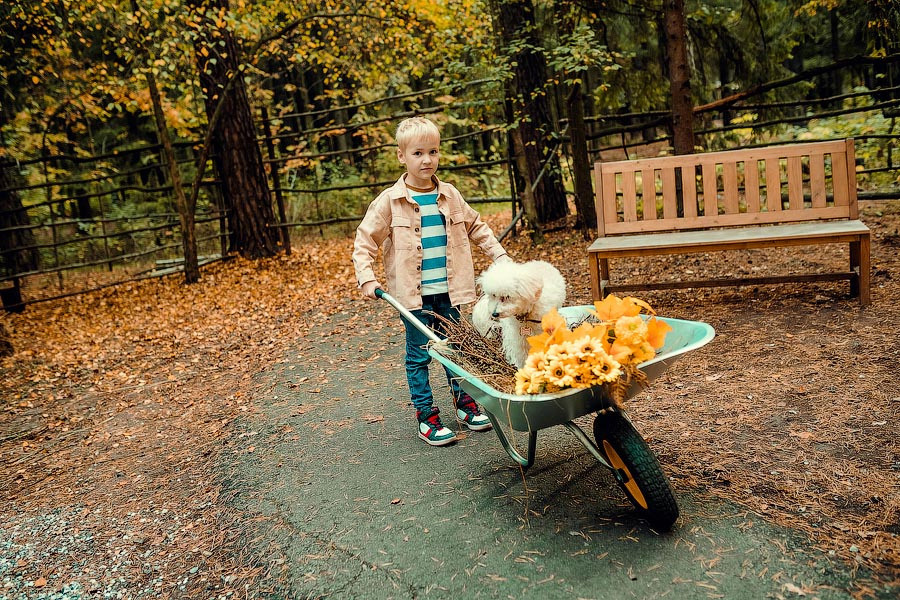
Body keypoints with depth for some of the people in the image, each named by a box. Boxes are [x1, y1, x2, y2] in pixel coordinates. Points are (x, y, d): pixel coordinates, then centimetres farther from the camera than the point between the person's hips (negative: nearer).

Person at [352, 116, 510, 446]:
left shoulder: (450, 195, 4)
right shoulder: (389, 201, -8)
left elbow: (477, 227, 17)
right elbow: (364, 242, -5)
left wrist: (500, 256, 11)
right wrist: (367, 278, -15)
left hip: (449, 292, 4)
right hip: (414, 295, -3)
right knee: (419, 355, 5)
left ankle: (465, 404, 32)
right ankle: (426, 416, 17)